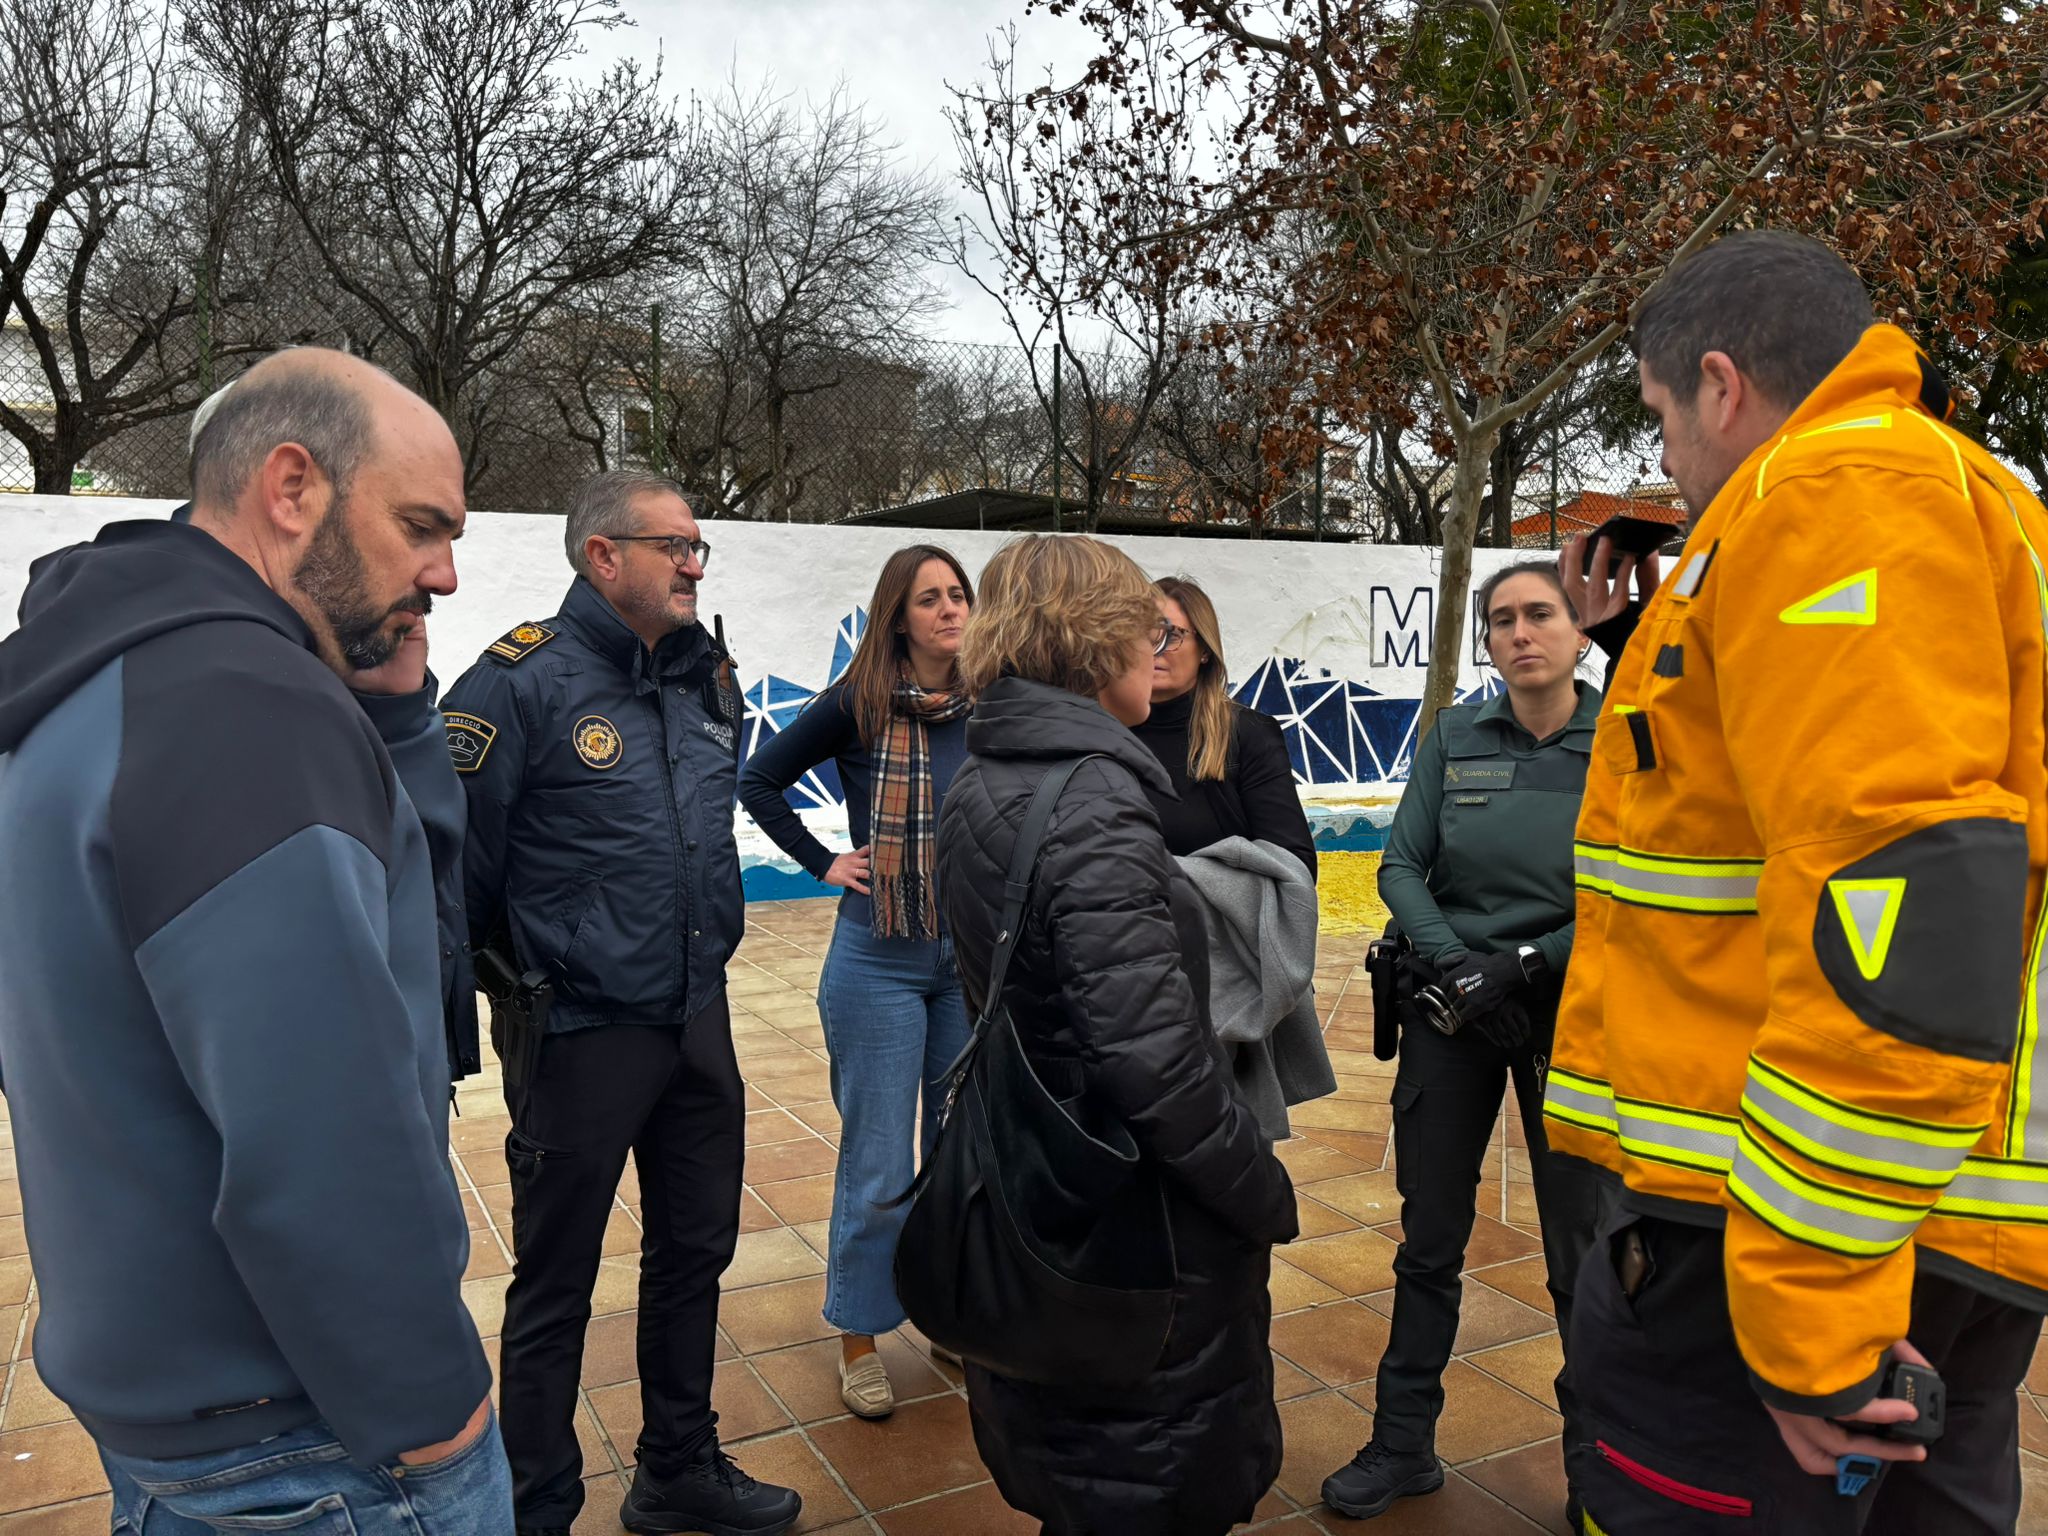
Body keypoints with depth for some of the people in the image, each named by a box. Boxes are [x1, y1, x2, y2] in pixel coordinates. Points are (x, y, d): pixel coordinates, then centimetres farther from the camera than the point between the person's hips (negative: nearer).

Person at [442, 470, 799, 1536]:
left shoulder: (708, 678, 5)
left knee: (695, 1250, 20)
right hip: (580, 1034, -7)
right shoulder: (524, 680, -17)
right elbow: (453, 858, -16)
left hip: (698, 1021, 7)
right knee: (554, 1287, 9)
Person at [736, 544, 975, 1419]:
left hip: (974, 959, 4)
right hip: (880, 961, -3)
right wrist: (823, 862, -5)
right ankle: (860, 1340, 21)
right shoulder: (856, 707, -9)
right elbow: (760, 780, 0)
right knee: (877, 1166, 3)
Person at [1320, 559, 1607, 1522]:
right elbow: (1400, 867, -1)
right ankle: (1403, 1445, 26)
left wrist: (1522, 967, -17)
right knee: (1429, 1238, 10)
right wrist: (1455, 964, -15)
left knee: (1580, 1247, 7)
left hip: (1568, 1012, -2)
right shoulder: (1455, 737, 1)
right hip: (1450, 1011, 2)